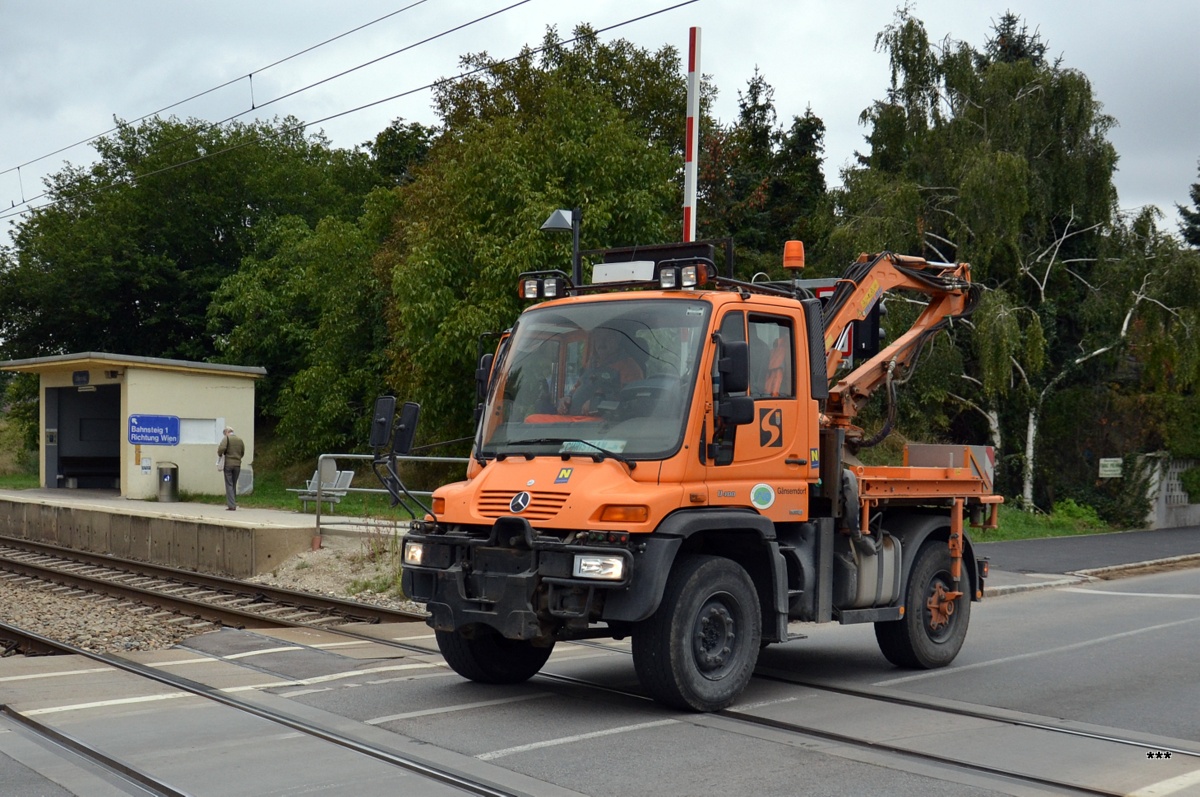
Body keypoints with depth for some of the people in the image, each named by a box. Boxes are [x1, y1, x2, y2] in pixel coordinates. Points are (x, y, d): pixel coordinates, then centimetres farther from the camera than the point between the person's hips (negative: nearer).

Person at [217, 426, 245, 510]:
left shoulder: (226, 438, -5)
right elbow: (242, 453, 12)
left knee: (229, 485, -1)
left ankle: (231, 505, -7)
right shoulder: (240, 440, 10)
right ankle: (233, 503, 17)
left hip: (228, 464, -4)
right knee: (234, 485, 14)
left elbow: (221, 448, -20)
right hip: (237, 464, 4)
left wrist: (220, 454, -1)